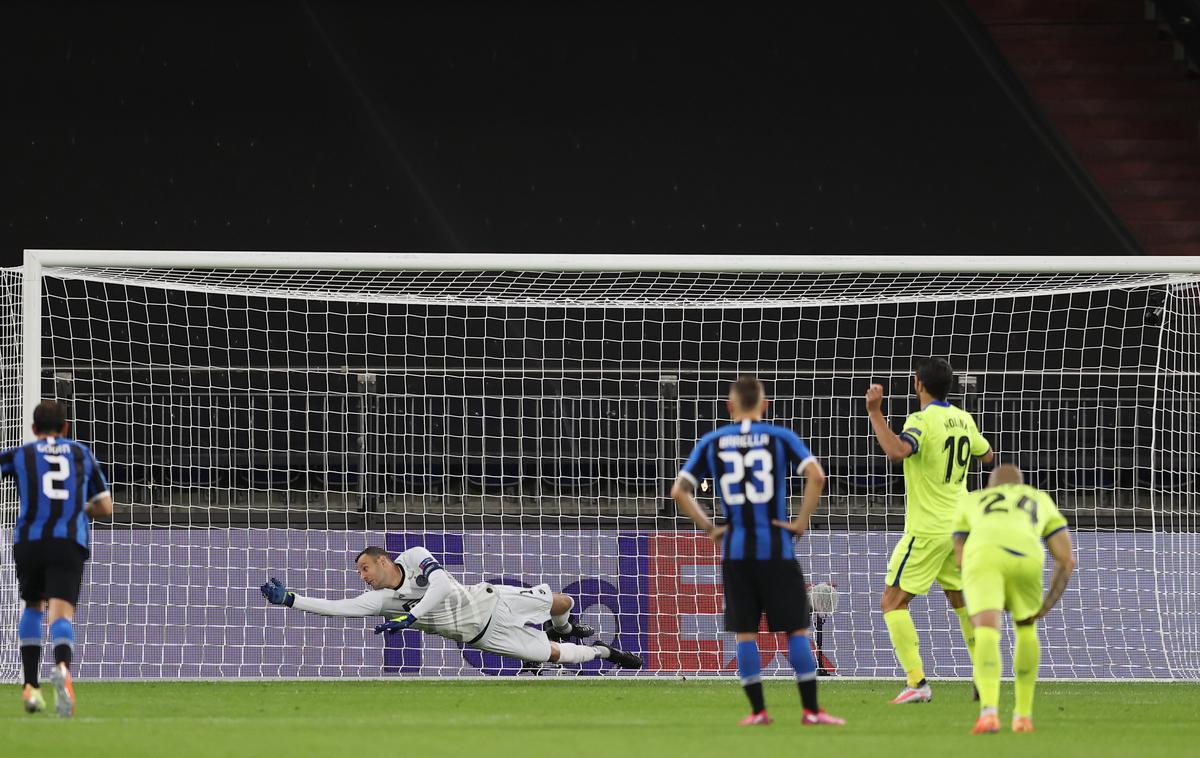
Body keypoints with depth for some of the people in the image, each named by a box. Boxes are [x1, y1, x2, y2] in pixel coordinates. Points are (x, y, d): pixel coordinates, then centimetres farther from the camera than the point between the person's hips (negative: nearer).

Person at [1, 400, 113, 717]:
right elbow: (105, 507, 21)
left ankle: (31, 687, 18)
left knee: (33, 606, 24)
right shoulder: (82, 454, 19)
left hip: (28, 540, 1)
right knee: (61, 614, -11)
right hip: (70, 543, -1)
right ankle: (62, 668, -44)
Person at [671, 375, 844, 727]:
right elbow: (816, 476, -13)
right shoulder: (780, 437, 0)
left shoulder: (712, 442, 5)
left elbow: (679, 491, 0)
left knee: (745, 633, 8)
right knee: (797, 629, 4)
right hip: (776, 548, -2)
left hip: (735, 550, 2)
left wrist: (709, 527, 7)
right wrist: (801, 522, -5)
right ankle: (811, 709, 1)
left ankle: (758, 710, 6)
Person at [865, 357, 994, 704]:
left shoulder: (922, 421, -16)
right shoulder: (963, 419, 7)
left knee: (892, 603, -4)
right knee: (962, 601, 21)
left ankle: (917, 682, -15)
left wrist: (875, 413, -30)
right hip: (959, 527, 8)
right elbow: (987, 455, 25)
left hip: (926, 531, -8)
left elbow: (897, 451, -37)